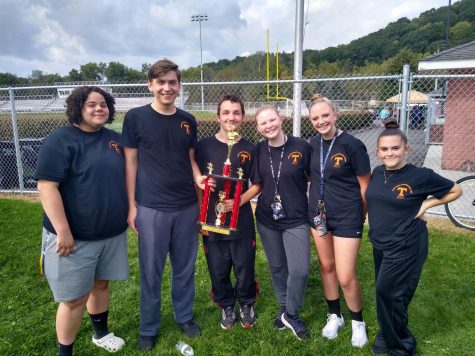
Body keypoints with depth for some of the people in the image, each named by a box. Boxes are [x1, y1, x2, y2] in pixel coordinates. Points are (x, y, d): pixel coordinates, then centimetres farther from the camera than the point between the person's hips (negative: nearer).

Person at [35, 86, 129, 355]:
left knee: (101, 284, 21)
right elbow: (47, 186, -18)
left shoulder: (115, 139, 8)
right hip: (74, 236, -5)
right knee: (74, 297, 4)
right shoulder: (61, 140, -12)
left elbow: (125, 177, 18)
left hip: (112, 232, 6)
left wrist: (130, 212, 11)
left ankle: (101, 333, 41)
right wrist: (63, 231, -22)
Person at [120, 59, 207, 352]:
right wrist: (132, 205, -5)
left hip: (187, 206, 3)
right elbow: (131, 161, -3)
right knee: (151, 272, 9)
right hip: (151, 208, -3)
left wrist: (198, 177, -7)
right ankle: (149, 328, 28)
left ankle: (185, 316, 36)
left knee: (185, 267, 15)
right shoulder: (136, 117, -5)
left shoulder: (188, 121, 5)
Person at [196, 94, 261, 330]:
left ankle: (246, 304, 38)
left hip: (242, 221, 0)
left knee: (245, 268, 11)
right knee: (218, 270, 12)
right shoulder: (204, 146, -3)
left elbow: (257, 184, 4)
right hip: (212, 221, 0)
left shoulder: (249, 149, 0)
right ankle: (226, 306, 37)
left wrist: (239, 201, -13)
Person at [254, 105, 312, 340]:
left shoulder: (302, 146, -11)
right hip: (267, 219, 3)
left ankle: (291, 314, 21)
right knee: (277, 267, 15)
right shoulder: (259, 150, -2)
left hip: (296, 219, -3)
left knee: (299, 270, -5)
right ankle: (284, 309, 37)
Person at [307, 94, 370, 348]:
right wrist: (314, 206, 9)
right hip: (318, 214, 5)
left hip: (347, 217, -5)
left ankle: (358, 321, 27)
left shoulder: (352, 145, -15)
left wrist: (362, 217, 2)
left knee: (346, 277, -1)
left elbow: (365, 185, -7)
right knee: (326, 266, 17)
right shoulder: (313, 144, 0)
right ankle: (334, 315, 38)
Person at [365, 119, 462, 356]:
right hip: (379, 244, 6)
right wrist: (374, 218, 7)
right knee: (386, 294, 16)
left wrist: (426, 204, -10)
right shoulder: (377, 173, 1)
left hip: (406, 247, -6)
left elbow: (455, 191, -1)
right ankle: (386, 336, 38)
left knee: (388, 294, -2)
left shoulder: (421, 176, -15)